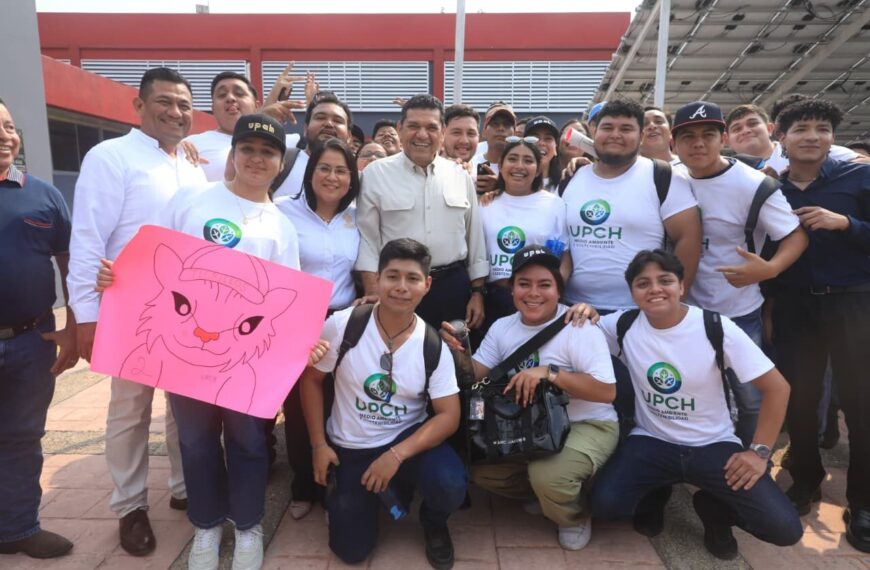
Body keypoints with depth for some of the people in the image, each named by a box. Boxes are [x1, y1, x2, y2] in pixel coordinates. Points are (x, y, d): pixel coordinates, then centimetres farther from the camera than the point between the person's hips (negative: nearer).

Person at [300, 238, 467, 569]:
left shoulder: (434, 345, -14)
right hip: (348, 447, 1)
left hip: (407, 439, 0)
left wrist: (396, 455, -26)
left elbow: (448, 416, -14)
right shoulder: (342, 325, -16)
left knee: (450, 486, -29)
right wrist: (318, 445, -6)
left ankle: (433, 523, 9)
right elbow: (311, 380, -3)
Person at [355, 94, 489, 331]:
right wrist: (374, 297, -9)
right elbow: (367, 239, -4)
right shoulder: (376, 173, -2)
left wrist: (478, 292, 8)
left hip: (454, 287, 3)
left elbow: (475, 237, 10)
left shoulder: (460, 176, 7)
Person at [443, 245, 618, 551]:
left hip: (587, 425, -6)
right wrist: (459, 351, -23)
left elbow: (607, 391, -22)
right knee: (480, 467, -9)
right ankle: (545, 492, 17)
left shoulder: (579, 327, -17)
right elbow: (477, 376, -2)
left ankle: (576, 517, 5)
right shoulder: (502, 327, 1)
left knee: (547, 475, -31)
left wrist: (550, 372, -33)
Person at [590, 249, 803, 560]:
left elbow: (777, 387, -8)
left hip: (714, 444, 0)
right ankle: (654, 496, 13)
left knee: (784, 528, -18)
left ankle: (714, 508, 16)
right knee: (603, 503, -24)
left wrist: (759, 451, -12)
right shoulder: (623, 326, -9)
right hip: (651, 442, 1)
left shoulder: (716, 328, -14)